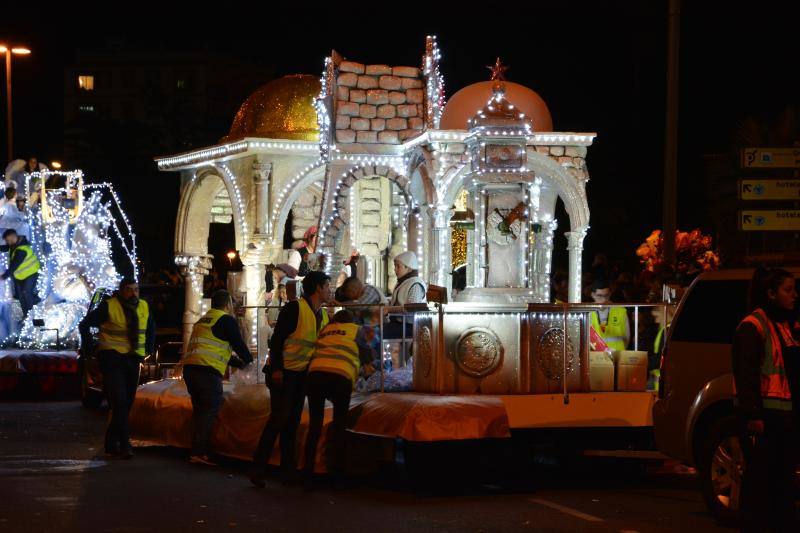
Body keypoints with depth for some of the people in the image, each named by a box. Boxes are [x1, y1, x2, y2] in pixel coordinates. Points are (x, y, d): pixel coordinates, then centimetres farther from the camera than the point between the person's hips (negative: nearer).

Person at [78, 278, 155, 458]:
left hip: (133, 360, 6)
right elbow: (85, 325, -5)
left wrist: (149, 349, 17)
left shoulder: (144, 307, 7)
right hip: (112, 359, -6)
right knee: (119, 402, -14)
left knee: (127, 403, 6)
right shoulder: (109, 307, -11)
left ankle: (111, 444, 15)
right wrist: (89, 348, -6)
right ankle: (124, 444, -15)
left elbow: (151, 328, 26)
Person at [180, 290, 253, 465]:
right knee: (209, 412, -8)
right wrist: (249, 361, 21)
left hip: (190, 367, 9)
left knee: (199, 411, 15)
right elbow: (238, 344, 1)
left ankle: (196, 451, 14)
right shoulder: (227, 320, 0)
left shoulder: (203, 320, 28)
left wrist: (239, 363, 35)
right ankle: (199, 453, -15)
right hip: (208, 370, -9)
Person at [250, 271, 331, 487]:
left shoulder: (324, 316, 10)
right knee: (279, 418, -13)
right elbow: (277, 339, -17)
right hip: (282, 372, -8)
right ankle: (258, 468, -9)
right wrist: (276, 369, -22)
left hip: (301, 373, 8)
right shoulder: (294, 308, -14)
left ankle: (288, 470, 14)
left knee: (293, 421, 10)